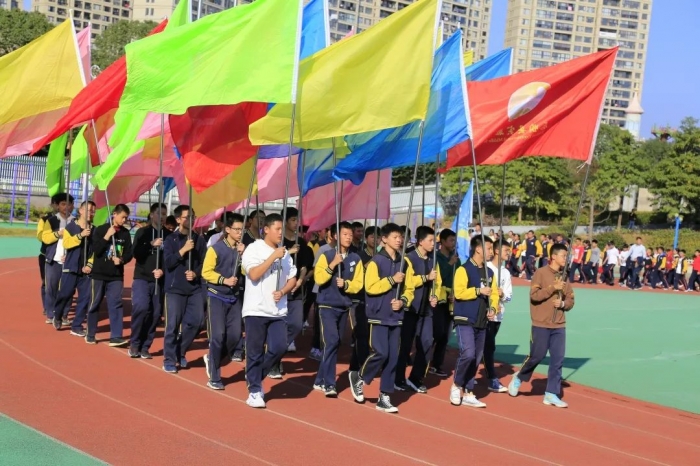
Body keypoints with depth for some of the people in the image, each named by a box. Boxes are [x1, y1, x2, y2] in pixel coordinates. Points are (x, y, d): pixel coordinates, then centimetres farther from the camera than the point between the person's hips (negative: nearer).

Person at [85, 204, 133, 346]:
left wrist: (121, 260, -15)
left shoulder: (125, 233, 4)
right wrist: (107, 236, -19)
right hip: (99, 274, -2)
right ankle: (90, 335, 19)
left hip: (116, 276, 2)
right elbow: (96, 250, -13)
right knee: (95, 304, 6)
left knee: (116, 304, -6)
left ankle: (115, 337, -8)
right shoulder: (100, 230, -4)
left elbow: (129, 253, 4)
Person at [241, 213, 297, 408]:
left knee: (279, 347, -4)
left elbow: (292, 279, 12)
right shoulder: (254, 248, -6)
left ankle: (255, 377, 19)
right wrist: (273, 256, -17)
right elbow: (254, 274, -18)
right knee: (255, 352, 0)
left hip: (278, 311, 5)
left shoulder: (284, 253, 9)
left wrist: (282, 292, -7)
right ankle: (254, 391, 10)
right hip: (256, 310, -5)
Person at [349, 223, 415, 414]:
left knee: (393, 357, 4)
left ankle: (384, 398, 11)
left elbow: (409, 289, 13)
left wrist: (403, 301, -5)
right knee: (380, 353, -14)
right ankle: (358, 378, 13)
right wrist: (392, 280, -17)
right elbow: (370, 287, -15)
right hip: (378, 316, -5)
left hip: (396, 317, 5)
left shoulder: (405, 263, 9)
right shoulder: (376, 261, -7)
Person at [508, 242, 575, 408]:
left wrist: (562, 303, -7)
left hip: (559, 326, 5)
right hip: (541, 325, -5)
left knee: (558, 359, 1)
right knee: (537, 356, -1)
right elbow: (534, 295, -16)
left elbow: (570, 300, 14)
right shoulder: (541, 273, -7)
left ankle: (551, 394, 7)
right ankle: (519, 378, 26)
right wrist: (553, 288, -20)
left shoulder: (564, 277, 10)